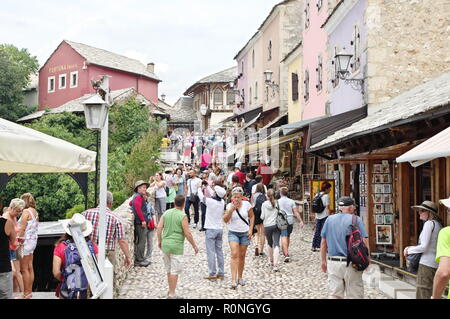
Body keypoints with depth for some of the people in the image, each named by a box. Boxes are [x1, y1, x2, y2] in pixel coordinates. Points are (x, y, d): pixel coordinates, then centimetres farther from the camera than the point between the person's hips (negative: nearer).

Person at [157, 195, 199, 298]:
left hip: (165, 244, 6)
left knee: (169, 270, 18)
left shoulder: (166, 213, 5)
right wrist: (194, 246, -2)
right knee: (175, 271, 0)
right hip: (176, 246, -6)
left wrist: (159, 241, 17)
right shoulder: (182, 216, -11)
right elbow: (187, 233, -13)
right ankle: (171, 294, 2)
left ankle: (170, 291, 29)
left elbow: (159, 227, 4)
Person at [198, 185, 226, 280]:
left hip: (211, 230, -6)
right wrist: (207, 188, 30)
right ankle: (221, 273, 16)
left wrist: (200, 189, 20)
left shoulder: (210, 201, -18)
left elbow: (201, 196, -1)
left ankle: (212, 274, 0)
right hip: (220, 229, 6)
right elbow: (214, 196, 19)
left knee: (211, 252, -2)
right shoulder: (222, 202, -1)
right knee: (219, 251, 12)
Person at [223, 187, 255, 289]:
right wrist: (232, 209, -22)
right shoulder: (229, 206, -5)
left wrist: (251, 229, -2)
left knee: (242, 256, 10)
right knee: (234, 254, -16)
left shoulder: (246, 204, -5)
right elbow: (225, 220, -10)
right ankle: (234, 280, -19)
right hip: (233, 233, -1)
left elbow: (252, 217, 6)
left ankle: (240, 278, 26)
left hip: (245, 233, 1)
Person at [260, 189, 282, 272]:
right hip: (276, 225, -1)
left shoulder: (264, 204, -3)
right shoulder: (277, 203, -3)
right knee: (276, 244, -6)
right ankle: (275, 264, -19)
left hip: (267, 226, 1)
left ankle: (272, 261, 33)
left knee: (270, 244, 19)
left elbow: (262, 217, -2)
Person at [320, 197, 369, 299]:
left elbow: (323, 242, 8)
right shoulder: (356, 220, -5)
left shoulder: (329, 219, 6)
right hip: (351, 264, -3)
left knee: (334, 295, 9)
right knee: (355, 295, 7)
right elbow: (364, 241, -11)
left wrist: (323, 261, 16)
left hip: (333, 263, 3)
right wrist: (367, 257, 4)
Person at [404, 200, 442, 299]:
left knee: (422, 295, -7)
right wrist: (411, 248, 16)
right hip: (436, 264, 9)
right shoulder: (439, 224, 16)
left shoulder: (429, 223, -10)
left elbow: (424, 247, -14)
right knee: (431, 294, 13)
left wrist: (409, 250, 1)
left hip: (427, 264, -9)